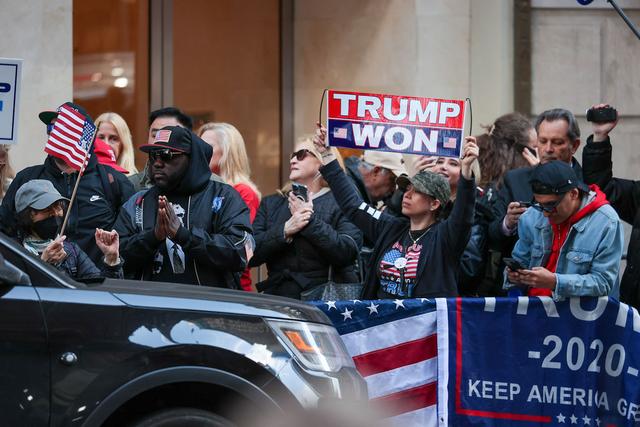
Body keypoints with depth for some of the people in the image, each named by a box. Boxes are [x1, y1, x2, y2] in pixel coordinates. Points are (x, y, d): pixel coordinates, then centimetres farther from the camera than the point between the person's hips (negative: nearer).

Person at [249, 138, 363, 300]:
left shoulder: (340, 203, 5)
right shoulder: (270, 203, 17)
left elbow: (349, 253, -10)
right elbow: (251, 254, 6)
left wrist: (311, 221, -8)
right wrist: (285, 231, -8)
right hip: (277, 296, 3)